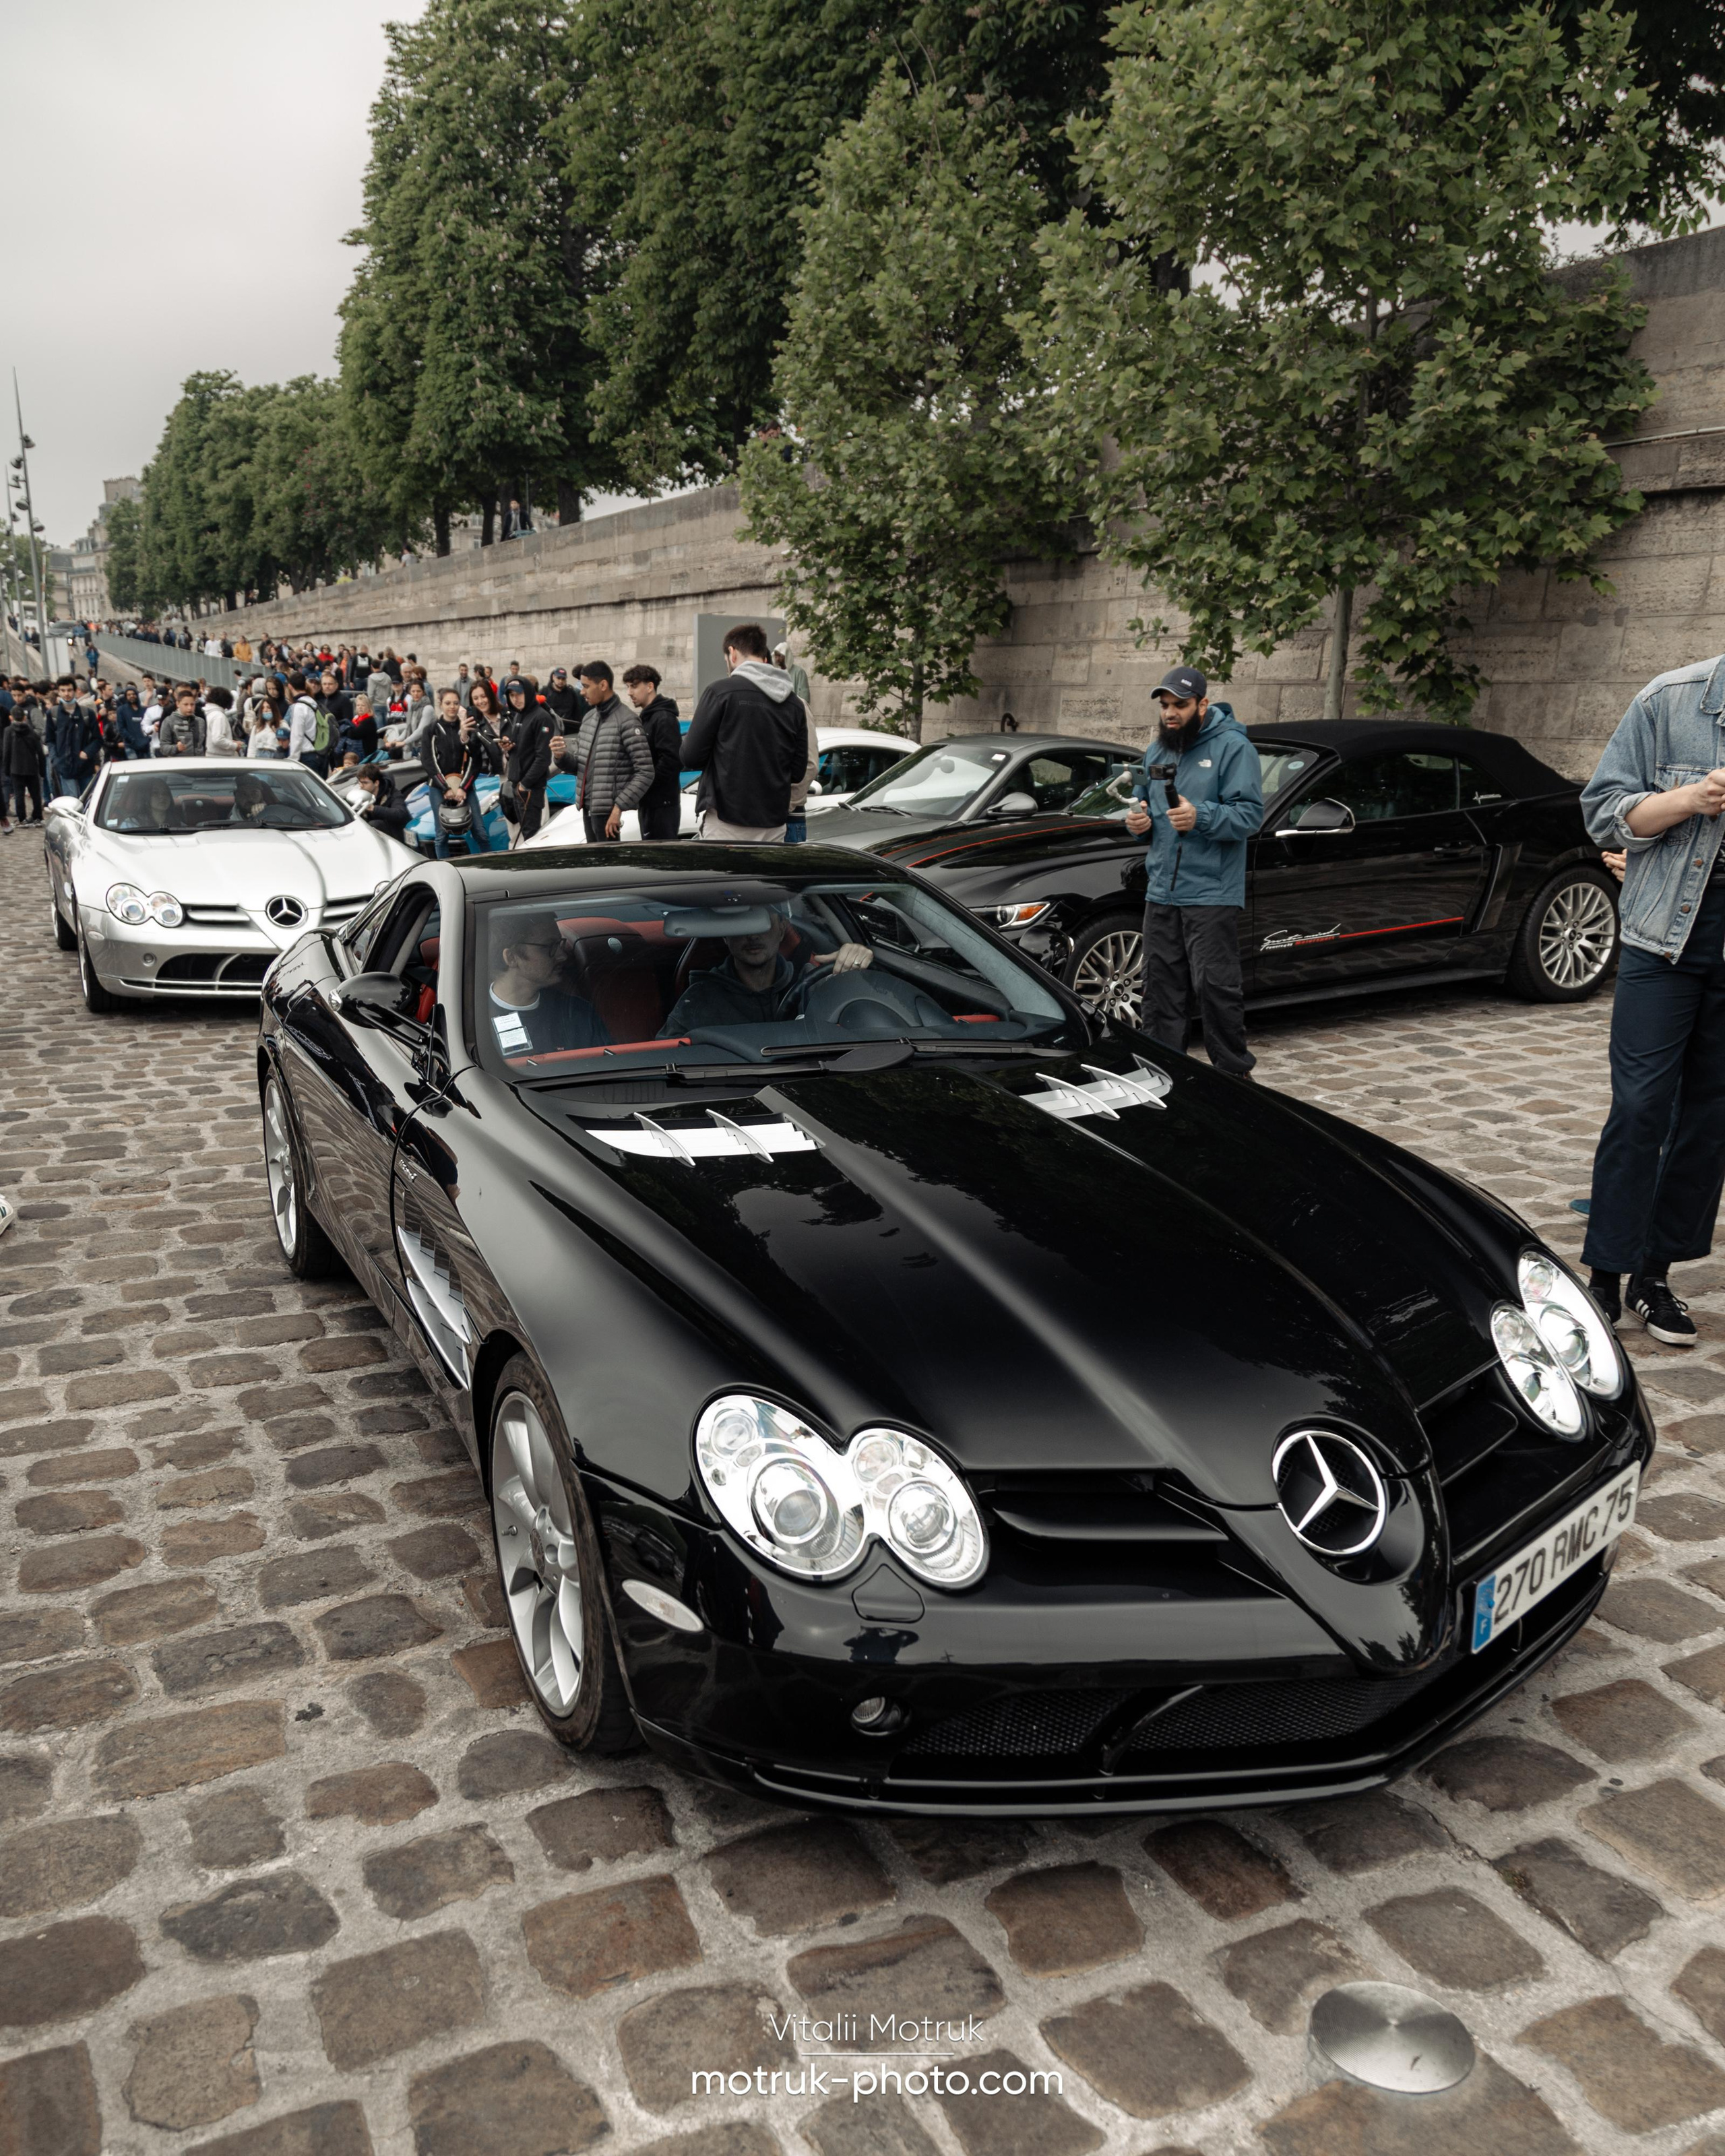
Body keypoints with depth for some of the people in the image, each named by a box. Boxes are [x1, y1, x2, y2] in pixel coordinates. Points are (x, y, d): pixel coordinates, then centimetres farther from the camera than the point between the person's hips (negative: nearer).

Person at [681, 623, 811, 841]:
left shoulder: (719, 691, -6)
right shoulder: (794, 704, 9)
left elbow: (691, 757, -6)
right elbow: (798, 771, 12)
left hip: (727, 823, -5)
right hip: (774, 824, 5)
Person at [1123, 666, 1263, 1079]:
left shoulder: (1233, 747, -6)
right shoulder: (1157, 750, 16)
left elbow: (1250, 814, -13)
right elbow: (1142, 799, 27)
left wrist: (1200, 816, -28)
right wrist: (1137, 818, 3)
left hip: (1212, 894, -7)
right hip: (1161, 891, 7)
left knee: (1216, 985, -7)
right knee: (1161, 985, 10)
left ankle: (1234, 1071, 4)